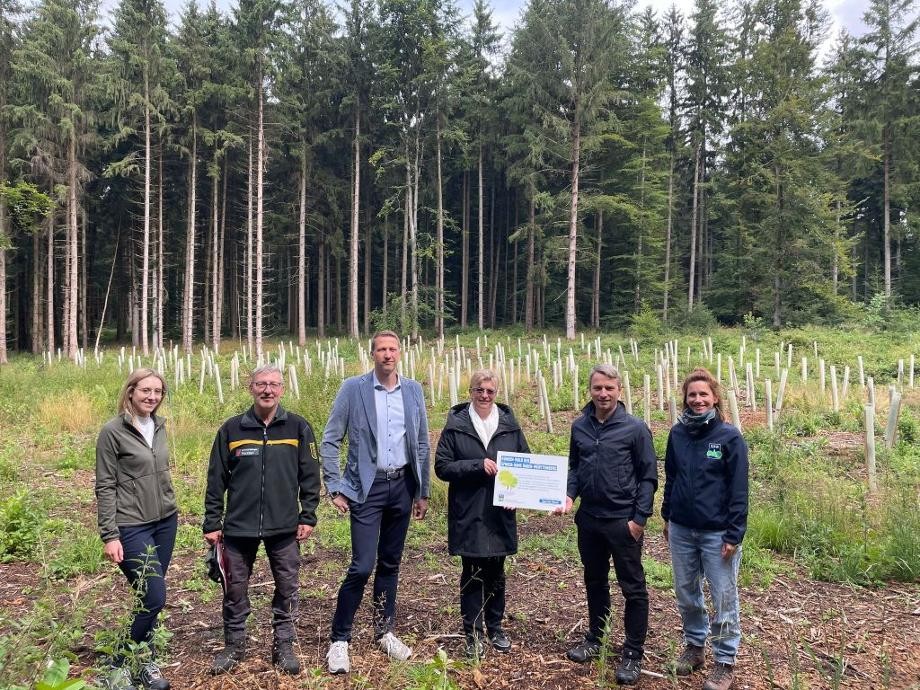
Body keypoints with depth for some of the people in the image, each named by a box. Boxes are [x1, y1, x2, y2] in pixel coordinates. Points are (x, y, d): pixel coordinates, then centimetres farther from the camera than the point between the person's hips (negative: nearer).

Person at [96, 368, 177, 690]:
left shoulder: (160, 425, 6)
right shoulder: (113, 431, -11)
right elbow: (105, 487, -10)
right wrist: (110, 535, -13)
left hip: (165, 522, 6)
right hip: (132, 527, -6)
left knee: (149, 597, 11)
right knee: (154, 599, -7)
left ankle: (145, 661, 25)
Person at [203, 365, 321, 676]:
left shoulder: (298, 427, -2)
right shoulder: (232, 429, -1)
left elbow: (310, 475, 1)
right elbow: (216, 479, 2)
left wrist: (308, 516, -3)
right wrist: (212, 523, 1)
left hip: (285, 527, 0)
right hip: (239, 526, 1)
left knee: (287, 589, 9)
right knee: (235, 589, 11)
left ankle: (284, 645, 26)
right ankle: (234, 645, 31)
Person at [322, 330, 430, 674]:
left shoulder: (413, 390, 4)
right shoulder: (353, 388, -6)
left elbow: (422, 443, 9)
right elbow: (330, 441, -4)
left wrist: (423, 492, 9)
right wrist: (335, 489, -7)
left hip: (402, 485, 4)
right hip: (368, 487, -3)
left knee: (390, 563, 13)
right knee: (362, 566, -7)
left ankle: (384, 631, 29)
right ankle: (339, 639, 10)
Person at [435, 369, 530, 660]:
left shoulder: (509, 424, 2)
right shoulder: (456, 425, -5)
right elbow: (442, 466, -8)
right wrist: (477, 466, -19)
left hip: (500, 513, 3)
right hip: (467, 514, -2)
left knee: (496, 573, 15)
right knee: (472, 575, 7)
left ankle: (495, 627, 32)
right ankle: (473, 633, 22)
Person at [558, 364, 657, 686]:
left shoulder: (635, 428, -10)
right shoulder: (579, 426, 2)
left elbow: (648, 476, -8)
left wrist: (640, 518, -12)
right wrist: (569, 495, -5)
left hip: (623, 521, -4)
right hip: (589, 519, 5)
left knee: (633, 588, 6)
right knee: (594, 582, 19)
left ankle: (633, 654, 20)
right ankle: (594, 638, 36)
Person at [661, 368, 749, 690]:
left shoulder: (730, 436, -10)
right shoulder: (677, 433, 2)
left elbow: (738, 489, -10)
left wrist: (734, 534, -12)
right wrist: (667, 517, 13)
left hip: (717, 532, -4)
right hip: (681, 529, 4)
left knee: (723, 599, 6)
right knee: (686, 593, 16)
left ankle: (725, 661, 21)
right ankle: (693, 645, 36)